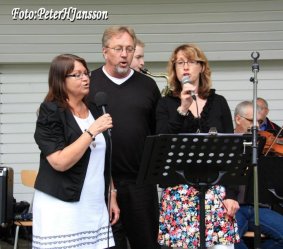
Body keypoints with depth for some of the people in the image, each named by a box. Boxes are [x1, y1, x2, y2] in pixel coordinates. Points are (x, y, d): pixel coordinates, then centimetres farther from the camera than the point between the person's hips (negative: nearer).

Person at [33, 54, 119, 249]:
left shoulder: (94, 110, 11)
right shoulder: (50, 113, -7)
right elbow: (60, 162, -18)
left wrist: (112, 197, 15)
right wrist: (92, 132, -18)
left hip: (96, 207, 5)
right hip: (62, 208, -5)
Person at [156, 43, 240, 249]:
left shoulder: (218, 102, 7)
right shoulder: (166, 104, 4)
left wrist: (231, 194, 0)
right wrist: (182, 109, -16)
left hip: (216, 189, 1)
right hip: (179, 190, -1)